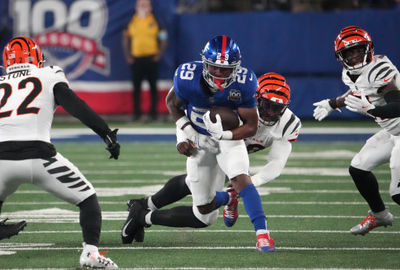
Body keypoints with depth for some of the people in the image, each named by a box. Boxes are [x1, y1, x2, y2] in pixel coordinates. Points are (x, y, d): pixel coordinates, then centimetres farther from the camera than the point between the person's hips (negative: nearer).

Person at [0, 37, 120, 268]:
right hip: (38, 157, -3)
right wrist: (107, 134, -3)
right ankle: (91, 251, -2)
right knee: (88, 200, 14)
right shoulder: (48, 77, 14)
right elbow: (76, 106, 1)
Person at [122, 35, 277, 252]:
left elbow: (251, 127, -17)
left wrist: (224, 134, -33)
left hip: (229, 138, 0)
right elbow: (172, 102, -1)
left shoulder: (243, 83, -25)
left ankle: (263, 234, -32)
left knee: (241, 178, -32)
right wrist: (183, 131, -15)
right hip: (199, 141, 0)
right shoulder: (188, 77, -24)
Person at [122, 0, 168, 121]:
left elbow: (163, 39, 4)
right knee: (136, 86, 3)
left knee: (153, 86, 1)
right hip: (136, 59, 1)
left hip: (151, 58, -1)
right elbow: (125, 39, 12)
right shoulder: (131, 22, 6)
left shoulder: (155, 21, 1)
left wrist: (159, 54, -6)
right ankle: (137, 112, 9)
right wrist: (127, 55, 3)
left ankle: (154, 112, 8)